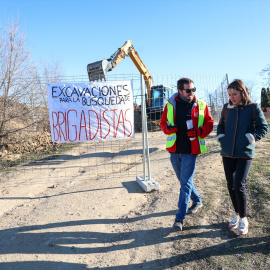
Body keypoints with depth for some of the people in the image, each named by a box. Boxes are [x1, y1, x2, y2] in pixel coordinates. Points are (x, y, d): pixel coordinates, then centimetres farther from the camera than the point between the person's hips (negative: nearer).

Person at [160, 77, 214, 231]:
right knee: (184, 180, 19)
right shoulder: (171, 104, 2)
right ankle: (197, 201, 44)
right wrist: (168, 128, -13)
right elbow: (163, 122, 10)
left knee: (186, 183, -4)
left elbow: (209, 124, 3)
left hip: (190, 150, -3)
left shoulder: (201, 105, -2)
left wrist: (198, 131, -17)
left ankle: (180, 218, 4)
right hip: (174, 150, 4)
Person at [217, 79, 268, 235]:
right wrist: (221, 139, 3)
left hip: (245, 154, -4)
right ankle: (237, 214, 29)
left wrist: (248, 139, -12)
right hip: (227, 153, 4)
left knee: (239, 185, -9)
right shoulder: (227, 108, 5)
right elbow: (221, 126, 18)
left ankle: (243, 218, 12)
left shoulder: (253, 108, -4)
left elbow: (263, 128, -2)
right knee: (231, 185, 10)